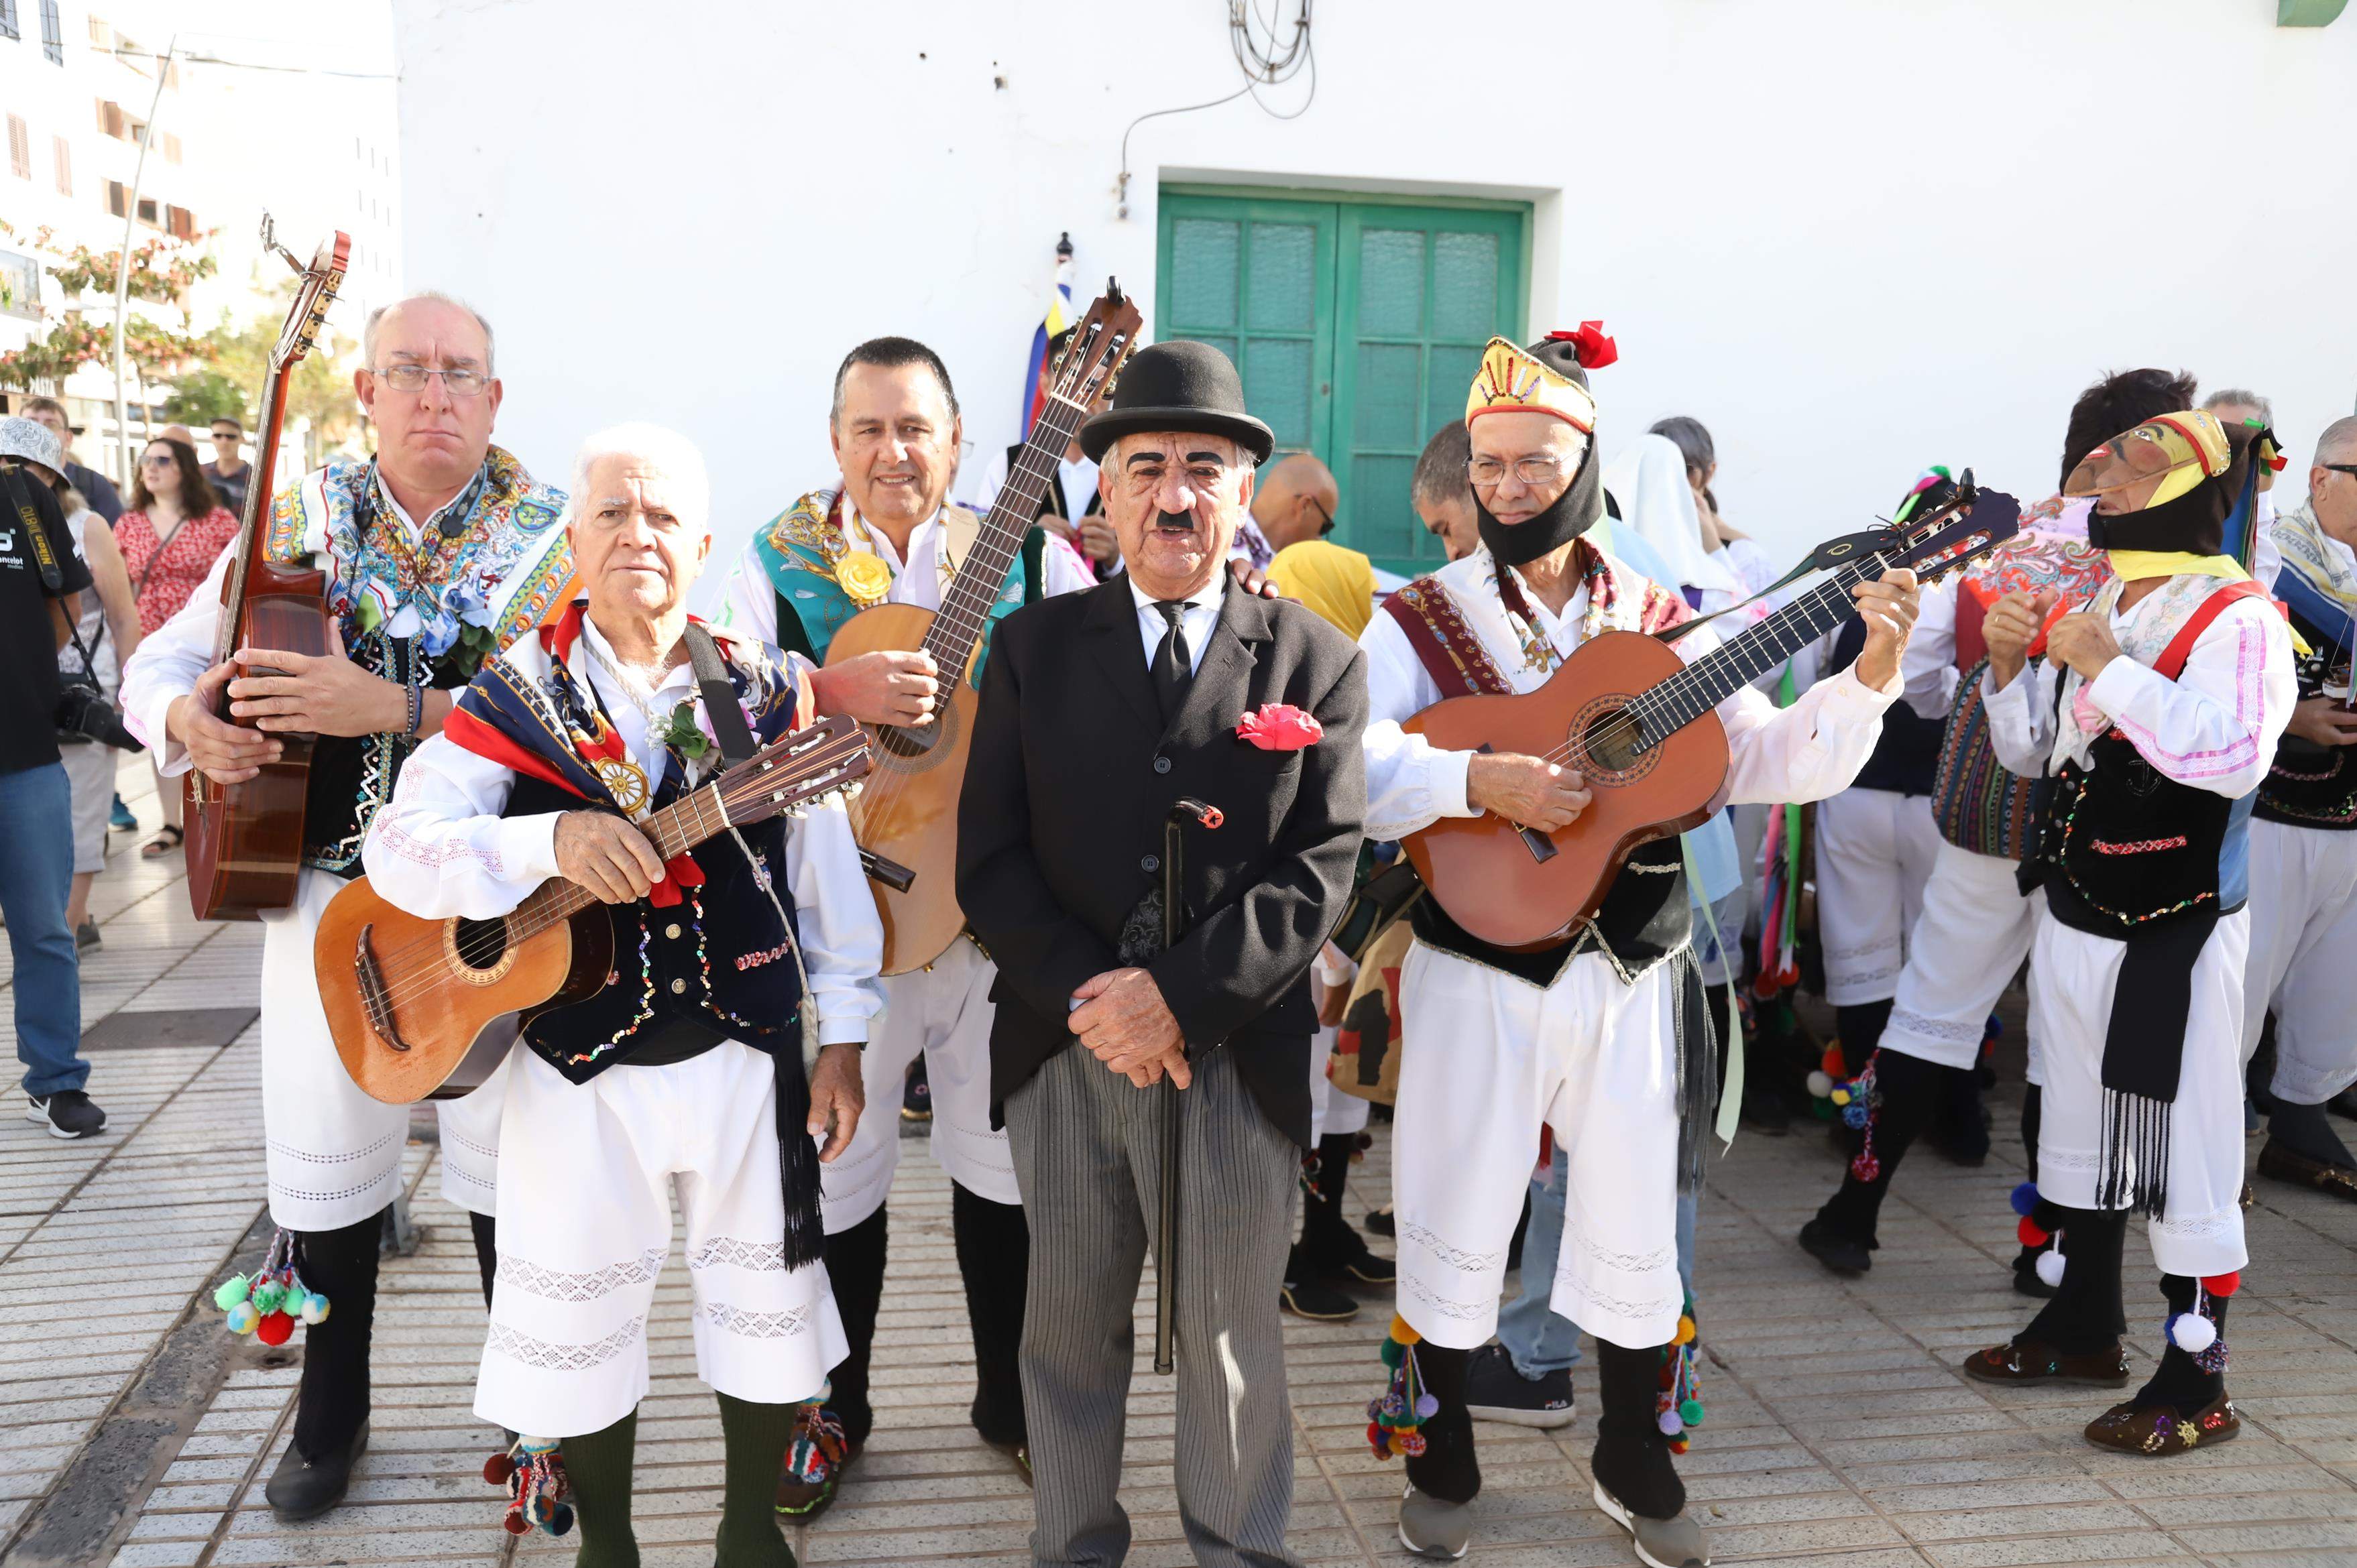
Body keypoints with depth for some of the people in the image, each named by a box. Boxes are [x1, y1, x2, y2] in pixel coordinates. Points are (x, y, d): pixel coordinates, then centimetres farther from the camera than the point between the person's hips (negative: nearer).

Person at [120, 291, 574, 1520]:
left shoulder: (555, 538, -5)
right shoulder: (296, 523, 5)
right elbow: (157, 666, 9)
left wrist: (392, 706, -30)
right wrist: (191, 719, -14)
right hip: (323, 884, 3)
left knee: (507, 1167, 6)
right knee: (322, 1165, 13)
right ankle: (331, 1417, 35)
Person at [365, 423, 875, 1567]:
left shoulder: (770, 694, 0)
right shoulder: (514, 698, -4)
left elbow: (828, 872, 1)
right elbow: (395, 850, -15)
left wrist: (841, 1037, -1)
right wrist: (550, 838, -31)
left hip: (747, 1059, 1)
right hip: (580, 1073, -1)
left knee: (764, 1303, 14)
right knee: (581, 1322, 12)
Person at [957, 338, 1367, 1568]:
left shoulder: (1315, 660, 1)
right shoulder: (1033, 647, 4)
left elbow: (1321, 867, -7)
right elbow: (989, 862, -1)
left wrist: (1181, 995, -17)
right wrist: (1087, 996, -14)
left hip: (1240, 1058, -1)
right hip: (1065, 1050, 1)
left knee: (1232, 1336, 12)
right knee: (1070, 1327, 16)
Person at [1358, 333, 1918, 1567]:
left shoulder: (1661, 625, 4)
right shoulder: (1421, 620, -4)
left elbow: (1781, 766, 0)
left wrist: (1870, 674, -13)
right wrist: (1478, 781, -29)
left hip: (1632, 972, 2)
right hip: (1480, 977, -2)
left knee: (1634, 1229, 14)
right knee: (1456, 1226, 9)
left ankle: (1633, 1462, 37)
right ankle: (1445, 1465, 32)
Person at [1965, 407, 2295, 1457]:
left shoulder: (2238, 619, -13)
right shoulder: (2093, 603, 9)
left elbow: (2234, 757, -30)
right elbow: (2029, 754, 14)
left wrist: (2110, 668, -26)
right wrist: (2009, 664, -3)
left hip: (2174, 935, -8)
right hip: (2075, 921, 8)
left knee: (2184, 1151, 0)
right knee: (2077, 1126, 19)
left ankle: (2197, 1383, 15)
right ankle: (2085, 1331, 36)